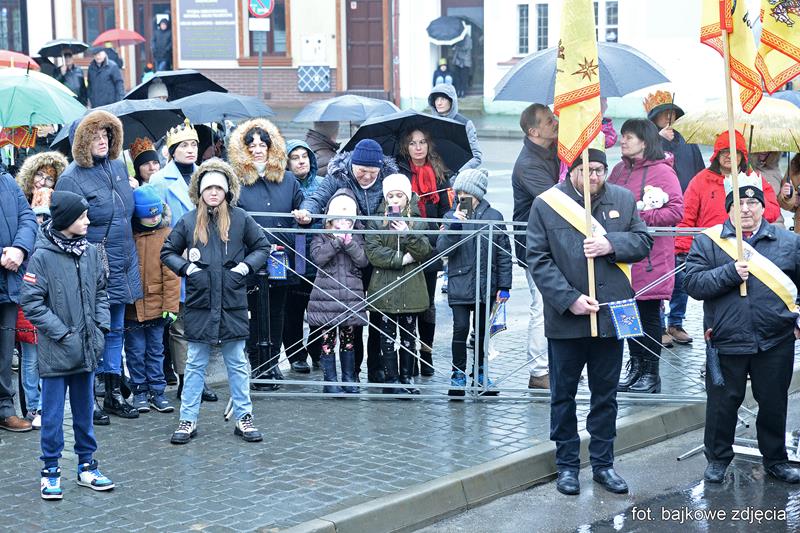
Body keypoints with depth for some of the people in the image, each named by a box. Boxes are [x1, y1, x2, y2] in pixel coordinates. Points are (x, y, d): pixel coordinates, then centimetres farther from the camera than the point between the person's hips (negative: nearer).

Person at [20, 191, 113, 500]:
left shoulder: (90, 252, 2)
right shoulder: (42, 256, -13)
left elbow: (101, 292, 13)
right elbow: (31, 302, -12)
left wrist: (101, 326, 1)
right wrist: (62, 333, -14)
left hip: (87, 348, 5)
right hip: (56, 351, -5)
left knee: (84, 411, 15)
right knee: (53, 415, 5)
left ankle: (87, 465, 26)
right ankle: (51, 471, 16)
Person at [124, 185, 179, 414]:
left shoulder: (166, 234, -2)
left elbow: (171, 274, -2)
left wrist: (170, 305, -5)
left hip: (156, 305, 1)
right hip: (132, 307, -1)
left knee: (156, 350, 10)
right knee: (136, 350, 7)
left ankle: (157, 391, 19)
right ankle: (140, 392, 18)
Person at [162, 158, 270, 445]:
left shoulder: (240, 219, 0)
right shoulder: (188, 221, 1)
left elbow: (262, 246, 9)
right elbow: (167, 252, 11)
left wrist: (245, 266, -5)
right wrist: (186, 268, -4)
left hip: (233, 303, 0)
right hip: (199, 303, 0)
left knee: (237, 363, 9)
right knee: (195, 364, 8)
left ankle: (244, 418, 18)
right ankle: (188, 420, 14)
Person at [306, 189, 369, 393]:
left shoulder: (356, 236, 9)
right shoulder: (321, 236, 3)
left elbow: (363, 260, -2)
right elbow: (319, 257, -13)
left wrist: (349, 242, -14)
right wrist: (337, 241, -16)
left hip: (351, 296, 2)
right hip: (326, 295, -2)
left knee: (348, 338, 10)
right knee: (327, 339, 1)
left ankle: (349, 378, 19)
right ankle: (330, 380, 8)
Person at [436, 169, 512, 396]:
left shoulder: (494, 216, -1)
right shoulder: (451, 217, 1)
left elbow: (504, 253, 2)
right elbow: (442, 248, -6)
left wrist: (504, 286, 0)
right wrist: (454, 226, -21)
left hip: (486, 284, 1)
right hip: (460, 283, -1)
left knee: (482, 328, 13)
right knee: (460, 328, -6)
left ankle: (481, 370, 28)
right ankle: (458, 373, 7)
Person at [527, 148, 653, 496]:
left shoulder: (623, 200, 4)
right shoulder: (546, 204, -6)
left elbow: (643, 242, 7)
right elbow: (538, 260, -8)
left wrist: (611, 245, -14)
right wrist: (570, 299, -16)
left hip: (611, 314, 3)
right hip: (565, 319, -2)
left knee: (605, 394, 12)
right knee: (563, 395, 8)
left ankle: (603, 464, 24)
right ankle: (567, 465, 21)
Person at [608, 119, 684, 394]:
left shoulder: (663, 172, -8)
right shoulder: (619, 170, 13)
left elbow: (676, 212, -15)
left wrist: (639, 216, -19)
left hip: (650, 257, -6)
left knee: (649, 314, 1)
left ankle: (651, 374, 10)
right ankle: (635, 368, 22)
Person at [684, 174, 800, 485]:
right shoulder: (708, 241, 0)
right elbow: (693, 283, -10)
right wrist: (731, 272, -19)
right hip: (726, 341, -1)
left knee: (774, 404, 13)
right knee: (723, 404, 10)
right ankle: (717, 459, 27)